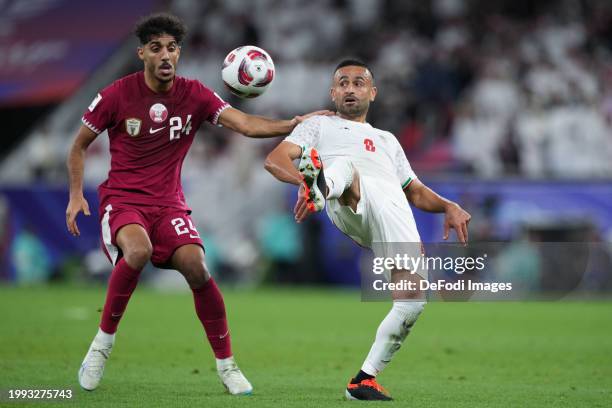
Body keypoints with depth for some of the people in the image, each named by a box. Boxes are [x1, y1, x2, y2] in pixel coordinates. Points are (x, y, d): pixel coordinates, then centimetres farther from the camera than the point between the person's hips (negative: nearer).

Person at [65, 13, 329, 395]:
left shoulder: (194, 95, -1)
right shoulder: (117, 95, -5)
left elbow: (246, 124, -11)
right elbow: (80, 146, 7)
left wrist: (294, 124, -27)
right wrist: (76, 194, -4)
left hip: (169, 203, 2)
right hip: (122, 201, -2)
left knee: (196, 266, -22)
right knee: (139, 250, -35)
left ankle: (227, 365, -6)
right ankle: (103, 342, -16)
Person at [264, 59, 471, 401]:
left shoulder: (386, 140, 45)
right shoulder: (319, 126, 31)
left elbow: (416, 192, 44)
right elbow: (275, 159, 13)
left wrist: (449, 207, 20)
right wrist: (301, 180, -12)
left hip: (394, 208, 4)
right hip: (348, 205, -4)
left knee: (412, 301, -13)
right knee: (346, 165, -38)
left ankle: (366, 379, 0)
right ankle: (319, 187, -76)